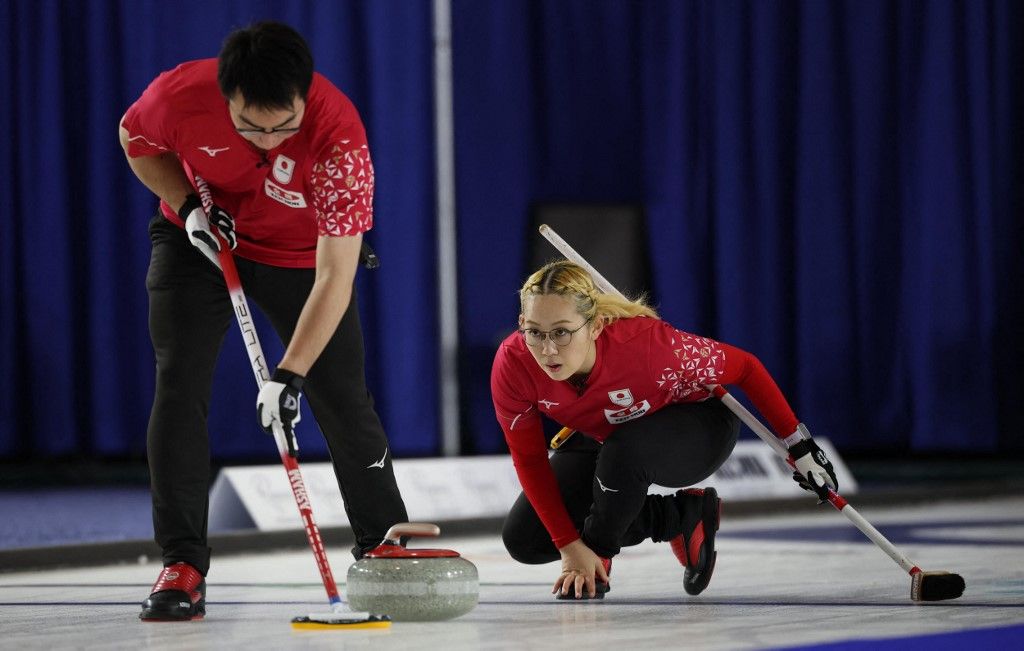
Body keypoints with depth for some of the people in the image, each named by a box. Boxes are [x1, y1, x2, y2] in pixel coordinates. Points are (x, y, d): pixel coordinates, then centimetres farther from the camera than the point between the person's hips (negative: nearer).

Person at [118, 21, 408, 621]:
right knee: (180, 385, -13)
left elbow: (335, 278, -35)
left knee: (344, 397, -3)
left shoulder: (339, 137, -37)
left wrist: (291, 375, -39)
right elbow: (134, 138, -5)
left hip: (300, 251, -1)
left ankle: (384, 546, 16)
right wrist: (189, 204, -20)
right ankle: (182, 566, -9)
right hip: (200, 235, 1)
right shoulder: (181, 94, -32)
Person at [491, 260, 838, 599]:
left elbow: (745, 367, -23)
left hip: (698, 427, -4)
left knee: (623, 454, -37)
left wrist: (799, 445, -17)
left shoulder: (645, 342, -39)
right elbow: (530, 462, -17)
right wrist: (570, 546, -21)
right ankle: (681, 515, 5)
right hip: (602, 437, 4)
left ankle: (599, 553, -7)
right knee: (523, 539, -7)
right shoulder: (512, 364, -31)